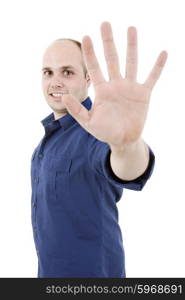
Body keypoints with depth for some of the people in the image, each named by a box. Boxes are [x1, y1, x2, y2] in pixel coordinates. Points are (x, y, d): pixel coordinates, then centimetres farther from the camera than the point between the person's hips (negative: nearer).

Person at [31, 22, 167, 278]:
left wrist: (126, 142, -72)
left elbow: (127, 172, -48)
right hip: (51, 268, 8)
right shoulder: (53, 131, 4)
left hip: (92, 270, -8)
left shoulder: (96, 133, -25)